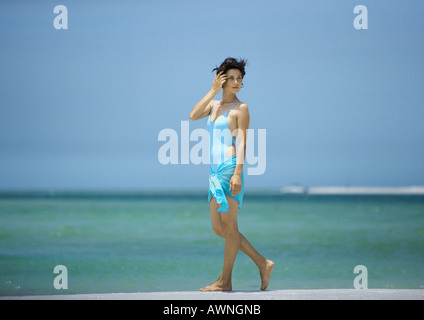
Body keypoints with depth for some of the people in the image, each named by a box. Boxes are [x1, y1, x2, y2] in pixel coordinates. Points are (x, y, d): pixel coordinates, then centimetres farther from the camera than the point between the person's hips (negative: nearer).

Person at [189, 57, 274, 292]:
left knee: (229, 227, -3)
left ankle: (225, 281, 3)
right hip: (215, 171, 8)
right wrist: (212, 91, 0)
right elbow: (193, 115, 0)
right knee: (218, 228, 9)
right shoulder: (214, 105, 17)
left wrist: (237, 173, -18)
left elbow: (241, 143, -9)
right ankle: (262, 264, 16)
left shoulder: (240, 108, -3)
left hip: (230, 168, -8)